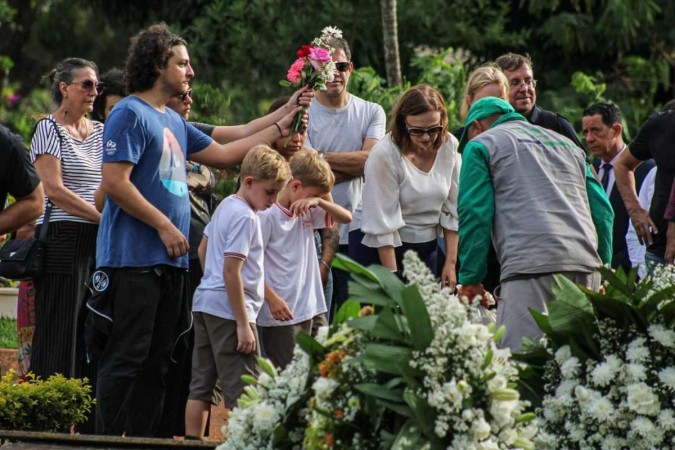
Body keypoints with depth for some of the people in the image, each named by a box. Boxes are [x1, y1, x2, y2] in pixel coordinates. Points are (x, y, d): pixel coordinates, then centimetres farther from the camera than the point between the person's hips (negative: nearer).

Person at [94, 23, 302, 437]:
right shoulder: (131, 114, -10)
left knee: (157, 360, 10)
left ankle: (143, 440, 14)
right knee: (127, 356, -10)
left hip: (170, 261, 9)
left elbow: (223, 154, 26)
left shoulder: (173, 121, 18)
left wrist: (280, 128, 24)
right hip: (135, 258, -9)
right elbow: (115, 182, -17)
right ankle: (108, 439, -8)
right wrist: (165, 226, -14)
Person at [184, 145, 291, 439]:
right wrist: (243, 325, -19)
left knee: (201, 387, 11)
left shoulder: (225, 206, 12)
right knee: (244, 392, -8)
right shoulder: (245, 217, -16)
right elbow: (231, 271, -21)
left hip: (204, 303, 10)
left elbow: (203, 251, 23)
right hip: (228, 310, -10)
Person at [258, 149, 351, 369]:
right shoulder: (267, 215, -12)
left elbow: (346, 217, 12)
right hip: (282, 315, -8)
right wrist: (272, 299, -19)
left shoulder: (308, 212, 11)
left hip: (313, 310, 8)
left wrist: (320, 201, -6)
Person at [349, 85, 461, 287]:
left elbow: (453, 210, 1)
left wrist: (451, 262, -2)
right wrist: (392, 277, -19)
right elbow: (382, 224, -19)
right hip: (379, 247, -4)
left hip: (426, 246, 4)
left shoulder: (449, 147, -5)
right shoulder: (384, 154, -19)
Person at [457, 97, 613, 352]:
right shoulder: (567, 145, 30)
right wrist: (601, 269, 25)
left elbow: (474, 215, 4)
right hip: (588, 265, 6)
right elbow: (602, 211, 24)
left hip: (531, 267, -6)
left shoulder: (481, 146, 14)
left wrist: (470, 279, 6)